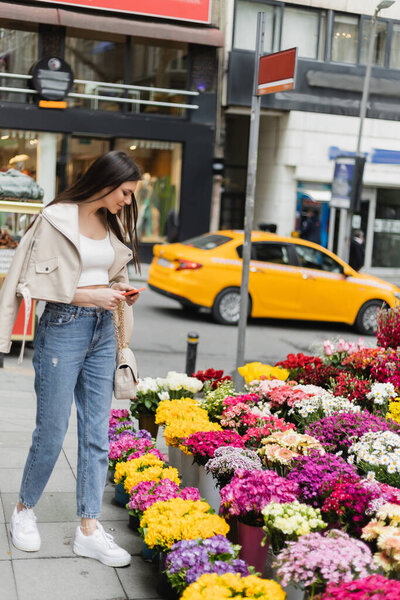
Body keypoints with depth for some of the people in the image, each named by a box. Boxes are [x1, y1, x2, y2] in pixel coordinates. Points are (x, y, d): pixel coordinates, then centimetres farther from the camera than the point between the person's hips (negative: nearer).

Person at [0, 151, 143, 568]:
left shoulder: (113, 222, 12)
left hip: (102, 329, 6)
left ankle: (89, 529, 12)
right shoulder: (57, 219, -8)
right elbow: (34, 282, -10)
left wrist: (121, 293, 3)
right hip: (63, 328, -6)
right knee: (52, 431, 0)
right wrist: (88, 295, -16)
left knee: (97, 434, 5)